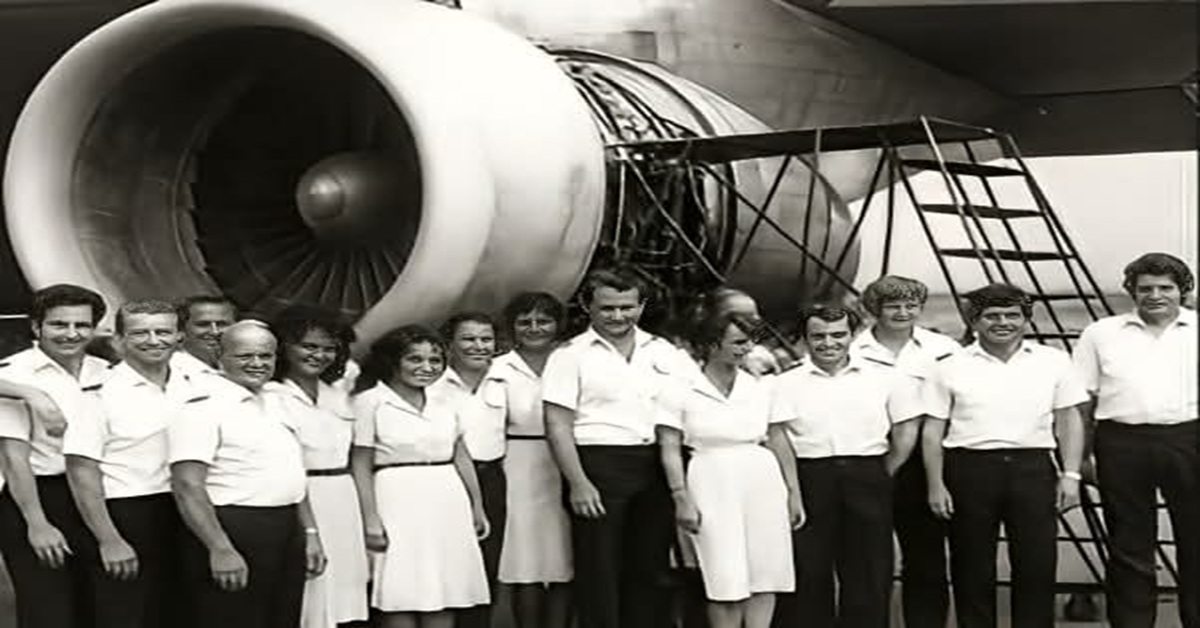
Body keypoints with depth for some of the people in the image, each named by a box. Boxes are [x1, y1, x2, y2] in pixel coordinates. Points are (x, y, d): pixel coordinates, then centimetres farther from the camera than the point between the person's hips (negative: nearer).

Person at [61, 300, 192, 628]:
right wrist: (108, 540, -14)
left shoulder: (191, 388, 9)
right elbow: (82, 471, -10)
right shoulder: (102, 392, -7)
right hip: (125, 519, -5)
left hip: (183, 517, 5)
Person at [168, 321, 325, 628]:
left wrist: (310, 533, 17)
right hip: (232, 534, -8)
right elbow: (188, 487, -18)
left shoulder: (274, 407, 18)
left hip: (286, 538, 8)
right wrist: (220, 549, -24)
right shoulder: (203, 407, -10)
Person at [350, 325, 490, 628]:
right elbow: (361, 467, -6)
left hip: (448, 502, 5)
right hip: (399, 503, -5)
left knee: (443, 602, 5)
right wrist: (371, 520, -12)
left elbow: (461, 457, 18)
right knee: (400, 602, -5)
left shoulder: (445, 401, 12)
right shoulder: (370, 402, -4)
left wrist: (477, 507, 15)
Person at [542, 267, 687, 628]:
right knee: (598, 572, -2)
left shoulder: (666, 353, 12)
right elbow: (558, 426, -5)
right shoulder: (571, 355, 0)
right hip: (598, 467, -4)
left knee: (650, 568, 9)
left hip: (657, 469, 4)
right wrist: (578, 483, -14)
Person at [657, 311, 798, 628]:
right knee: (726, 580, -4)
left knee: (766, 575, 1)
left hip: (763, 482, 4)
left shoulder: (761, 388, 10)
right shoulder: (683, 391, 0)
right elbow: (670, 450, -1)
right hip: (712, 485, -3)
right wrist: (682, 500, -8)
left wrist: (792, 493, 6)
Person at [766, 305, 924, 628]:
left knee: (868, 572, 4)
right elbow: (777, 440, -4)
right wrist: (793, 488, -11)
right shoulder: (787, 383, 3)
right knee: (808, 571, 2)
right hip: (808, 478, -1)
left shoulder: (885, 379, 6)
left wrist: (881, 477, 4)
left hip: (867, 479, 1)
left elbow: (907, 433, 6)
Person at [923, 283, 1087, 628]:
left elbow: (1069, 420, 9)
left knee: (1038, 563, 0)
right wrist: (935, 484, -1)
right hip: (970, 467, 0)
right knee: (972, 567, 5)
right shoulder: (951, 367, 5)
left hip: (1033, 468, 1)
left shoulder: (1054, 361, 8)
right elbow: (933, 431, 5)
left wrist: (1070, 474, 1)